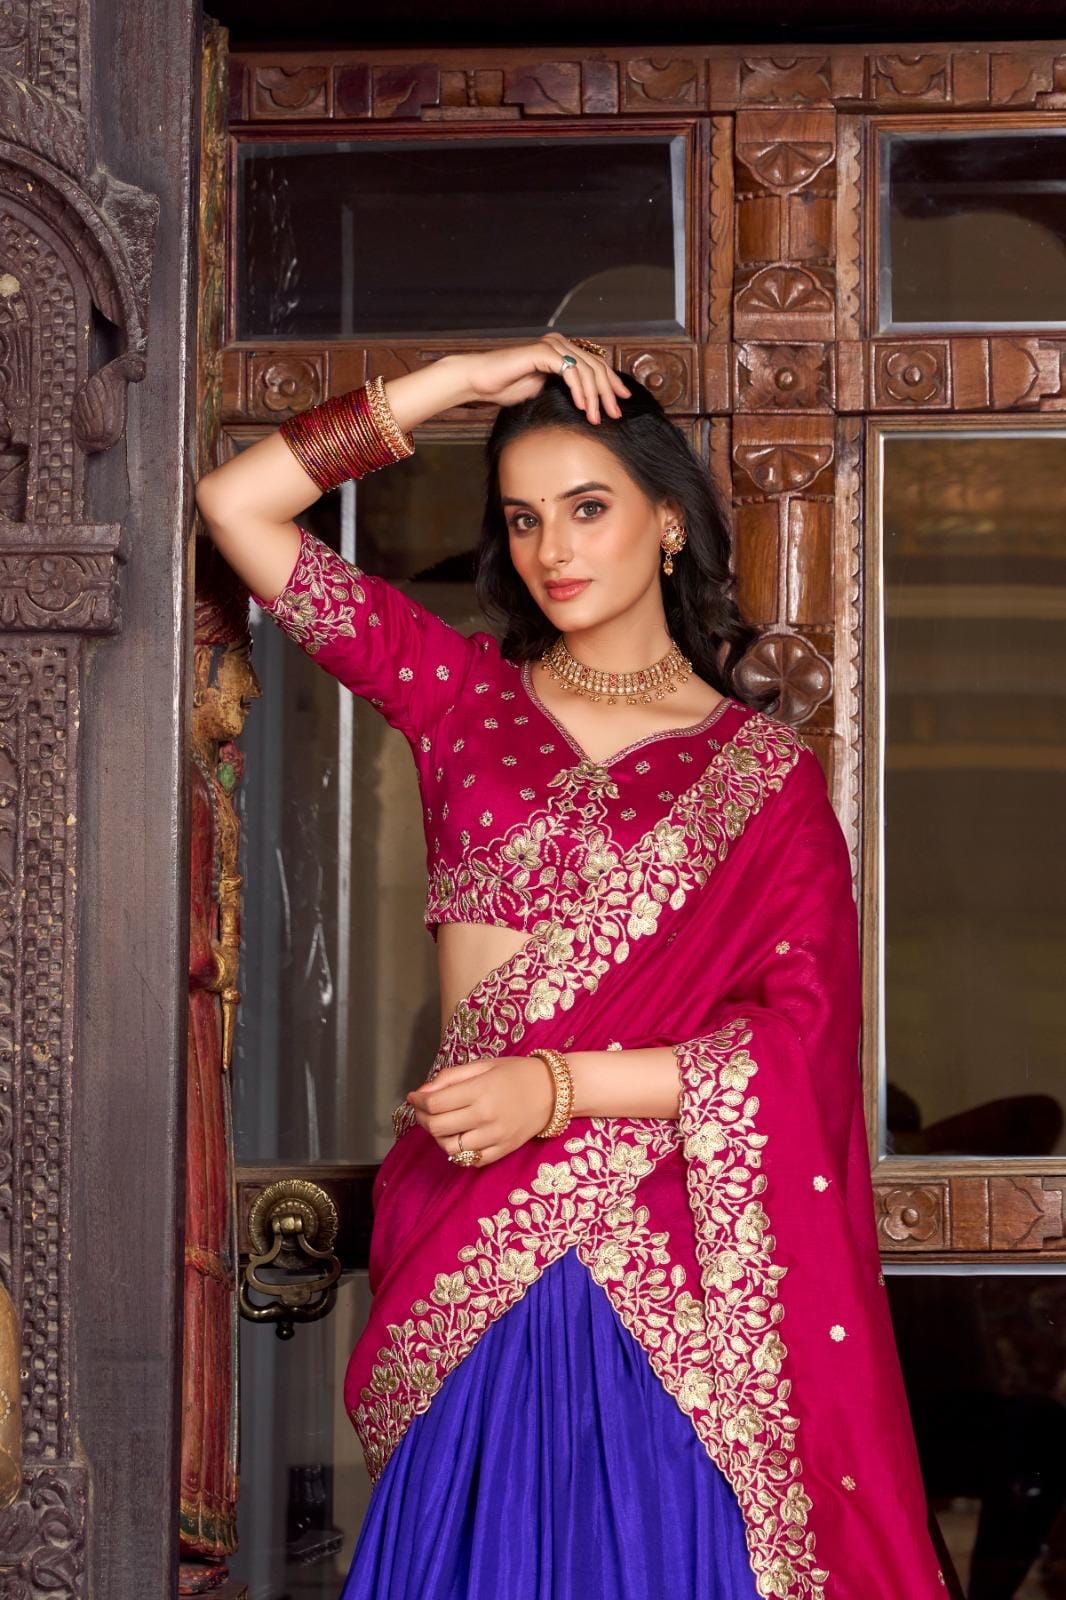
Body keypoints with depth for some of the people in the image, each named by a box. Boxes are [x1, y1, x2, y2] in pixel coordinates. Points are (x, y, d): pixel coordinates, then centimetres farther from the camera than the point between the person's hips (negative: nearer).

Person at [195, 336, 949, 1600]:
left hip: (660, 1253, -2)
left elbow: (805, 1038, -6)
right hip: (468, 1244, 2)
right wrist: (458, 382, 4)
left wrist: (562, 1084, -16)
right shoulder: (464, 695, 10)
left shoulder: (760, 773, 4)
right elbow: (234, 503, 6)